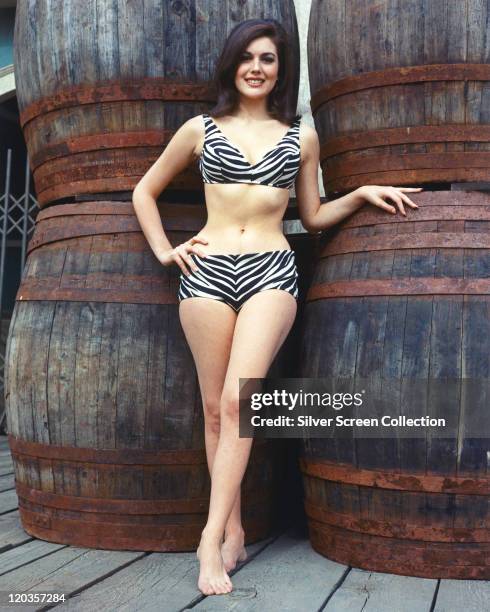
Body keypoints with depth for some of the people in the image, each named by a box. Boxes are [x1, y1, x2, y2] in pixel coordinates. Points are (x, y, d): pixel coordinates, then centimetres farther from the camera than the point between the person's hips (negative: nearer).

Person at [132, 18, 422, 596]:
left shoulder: (301, 137, 14)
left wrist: (362, 193, 8)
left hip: (271, 271, -1)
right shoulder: (201, 129, 12)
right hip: (205, 271, 1)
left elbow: (312, 216, 21)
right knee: (215, 408, 1)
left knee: (237, 401, -17)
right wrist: (164, 250, 9)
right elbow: (144, 191, 20)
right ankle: (234, 532, 13)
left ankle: (212, 538, -10)